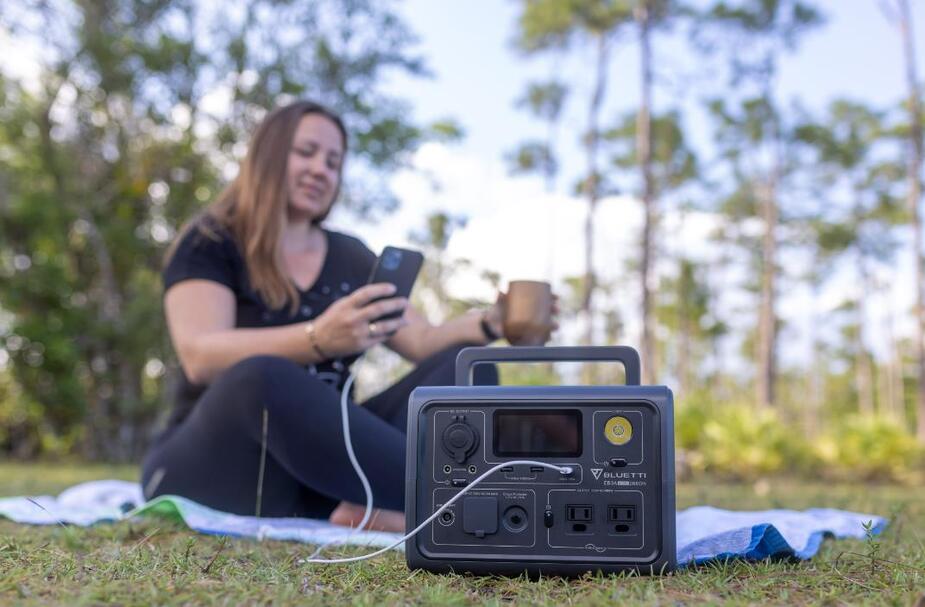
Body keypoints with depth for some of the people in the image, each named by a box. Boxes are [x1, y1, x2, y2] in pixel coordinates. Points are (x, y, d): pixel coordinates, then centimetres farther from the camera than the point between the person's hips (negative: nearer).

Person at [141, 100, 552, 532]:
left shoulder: (351, 258, 14)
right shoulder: (209, 244, -2)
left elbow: (421, 343, 8)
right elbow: (200, 357, -19)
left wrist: (490, 323, -13)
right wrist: (319, 340, -35)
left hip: (322, 467, 5)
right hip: (218, 468, -4)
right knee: (262, 379, -38)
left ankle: (374, 506, -36)